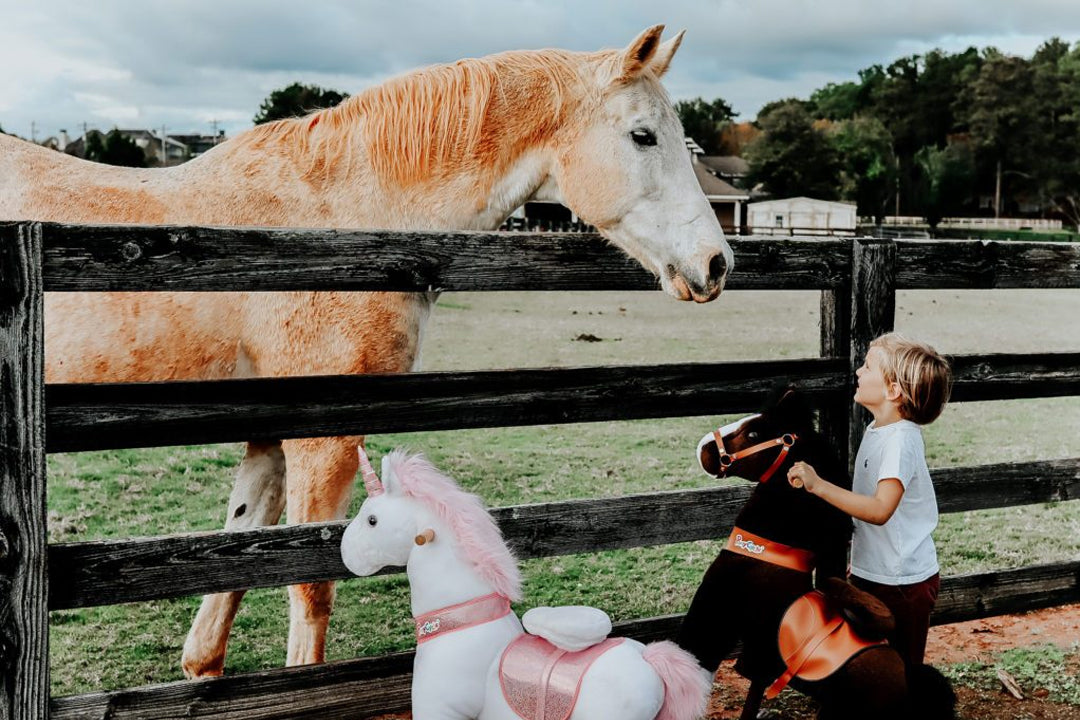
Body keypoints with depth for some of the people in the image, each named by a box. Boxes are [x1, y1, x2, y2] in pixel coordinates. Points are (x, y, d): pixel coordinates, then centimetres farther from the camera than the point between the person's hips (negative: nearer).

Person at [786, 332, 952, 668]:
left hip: (902, 583, -9)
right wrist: (857, 559, 22)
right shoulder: (876, 430, 6)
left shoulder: (901, 440, -24)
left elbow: (880, 509, -36)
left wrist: (819, 485, -40)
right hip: (871, 574, 9)